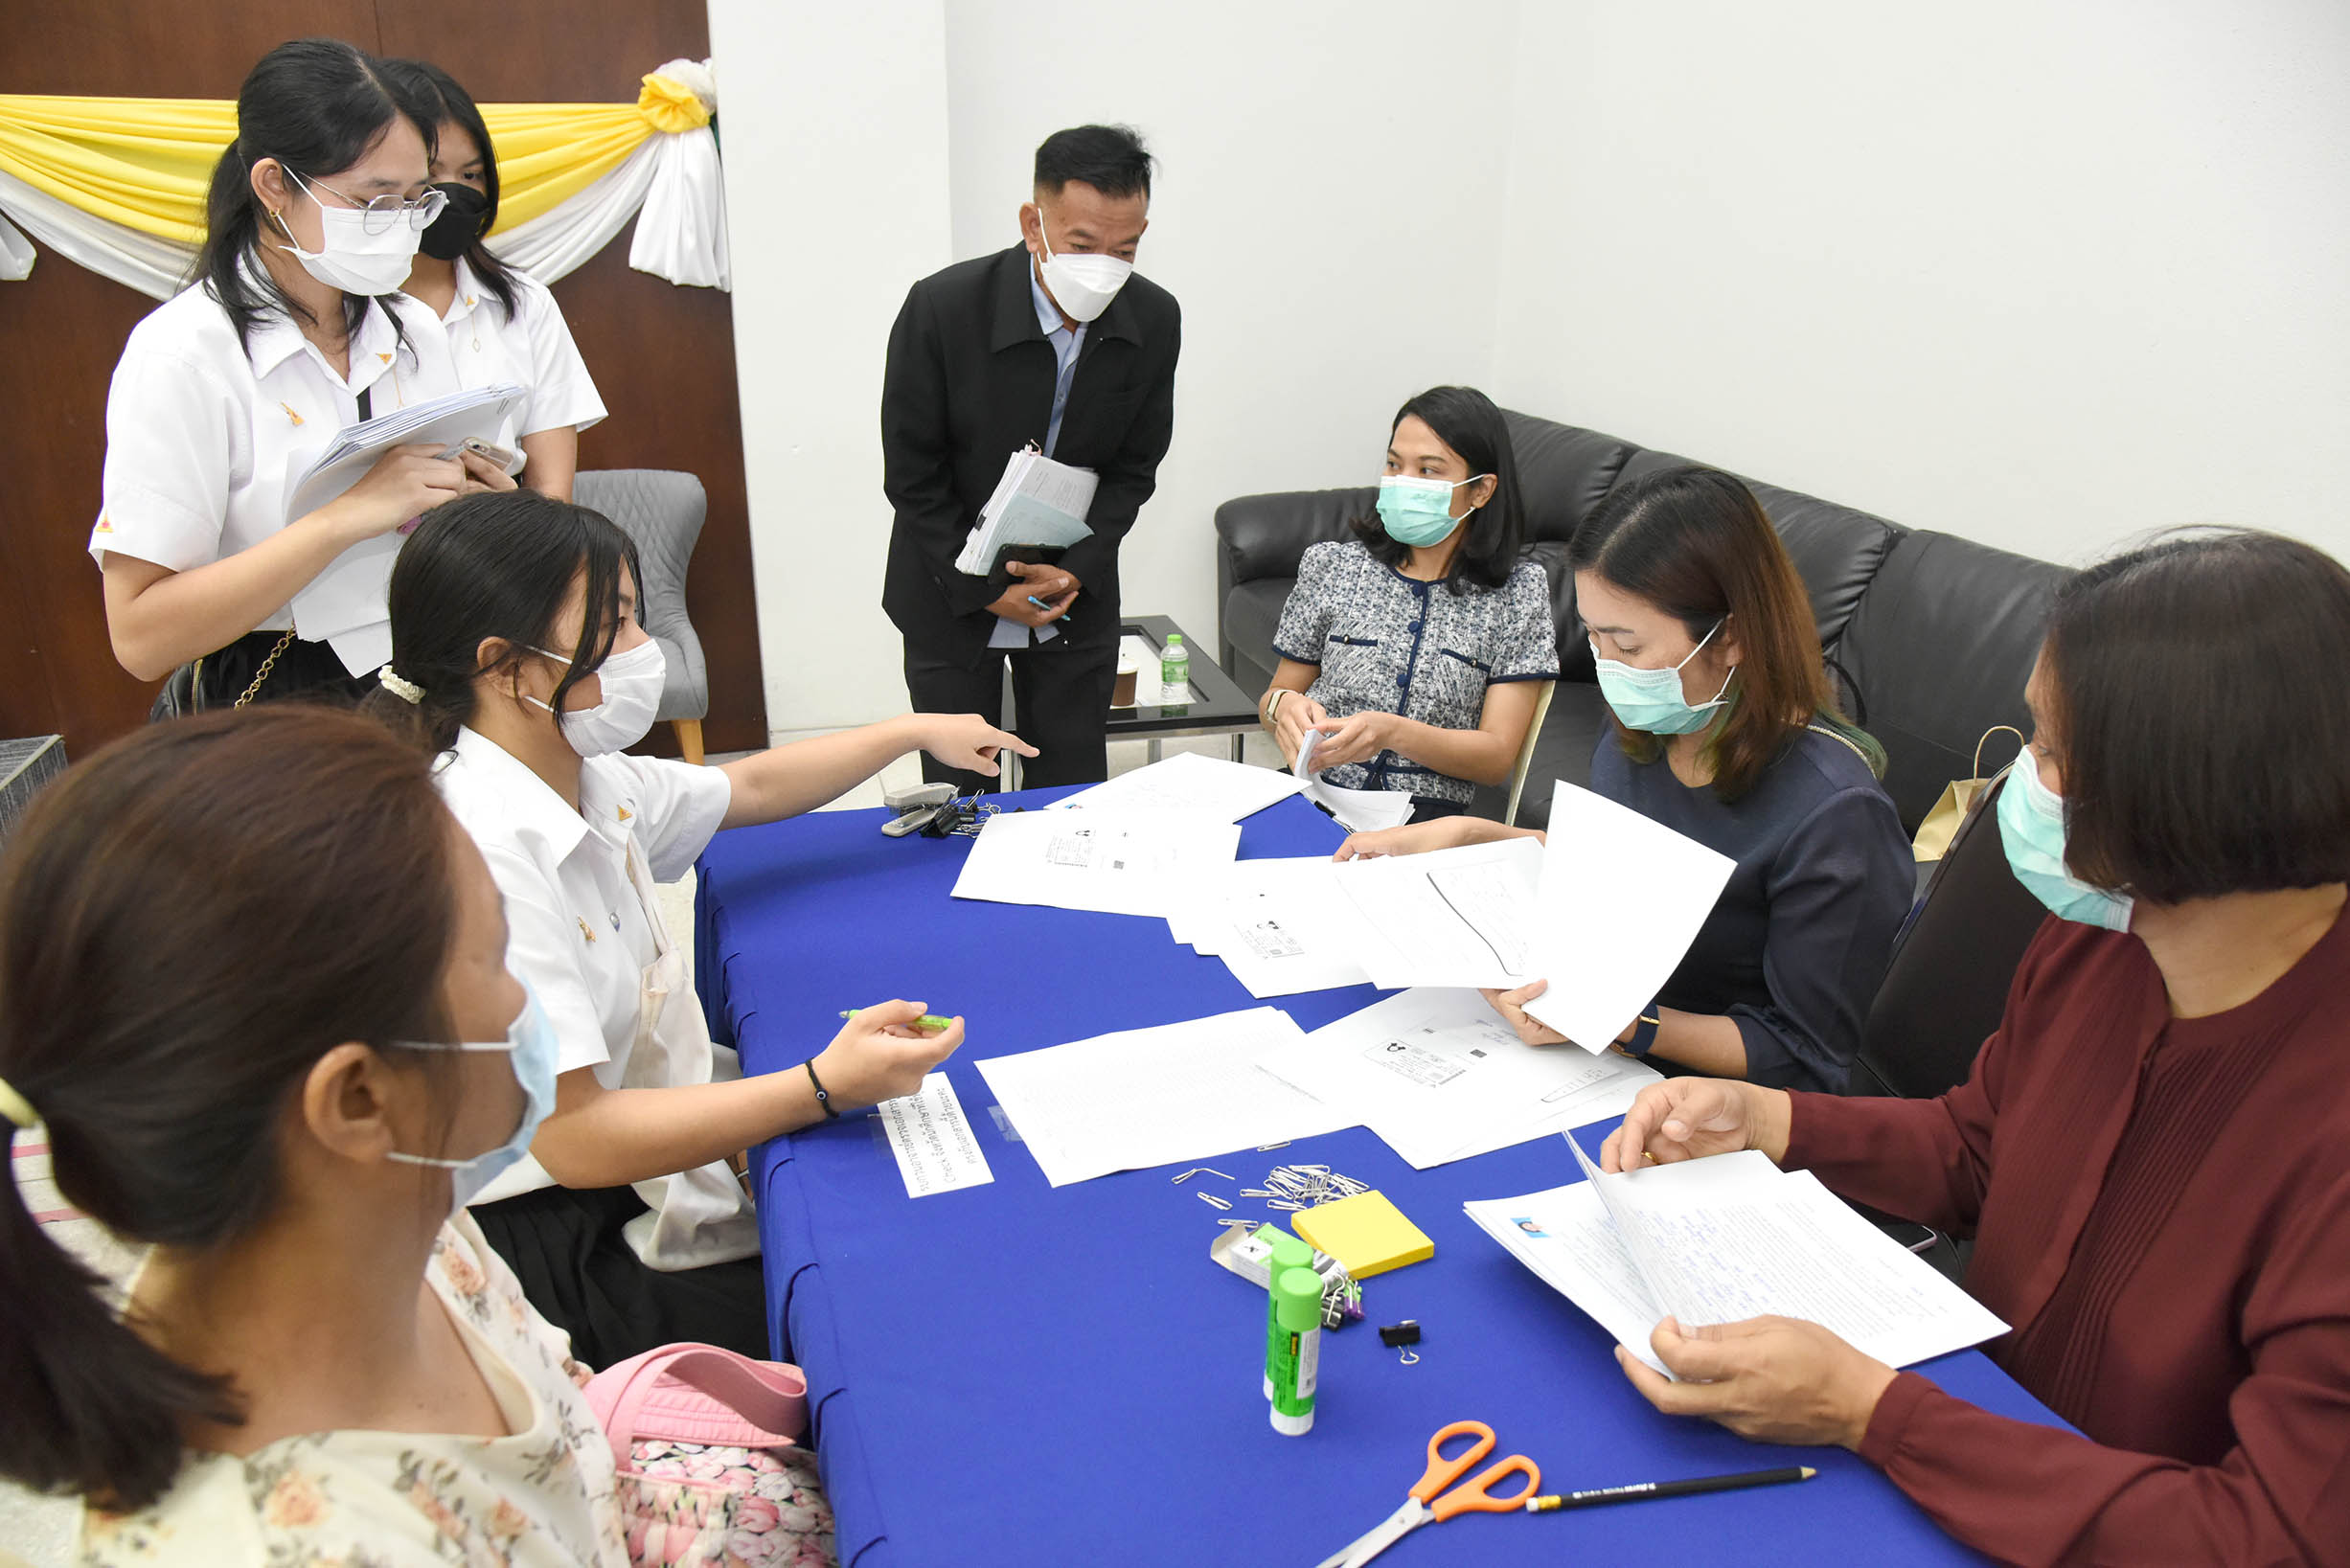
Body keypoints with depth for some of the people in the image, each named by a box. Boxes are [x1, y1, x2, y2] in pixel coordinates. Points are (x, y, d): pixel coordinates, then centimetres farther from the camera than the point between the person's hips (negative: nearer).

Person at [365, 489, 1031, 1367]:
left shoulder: (584, 782, 0)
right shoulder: (484, 853, -28)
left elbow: (751, 787, 20)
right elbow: (573, 1138, -28)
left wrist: (916, 731, 25)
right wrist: (824, 1088, -32)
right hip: (560, 1251, -9)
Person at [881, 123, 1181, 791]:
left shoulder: (1155, 320, -11)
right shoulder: (941, 308, -21)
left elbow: (1133, 468, 0)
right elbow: (912, 477, -13)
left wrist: (1077, 570, -13)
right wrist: (985, 589, -14)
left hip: (1077, 592, 3)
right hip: (954, 593, -2)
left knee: (1074, 797, 11)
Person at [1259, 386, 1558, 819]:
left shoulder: (1517, 589, 4)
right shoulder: (1331, 564, 9)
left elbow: (1497, 758, -2)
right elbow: (1276, 695, 17)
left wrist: (1392, 732, -21)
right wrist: (1283, 705, -9)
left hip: (1426, 818, -1)